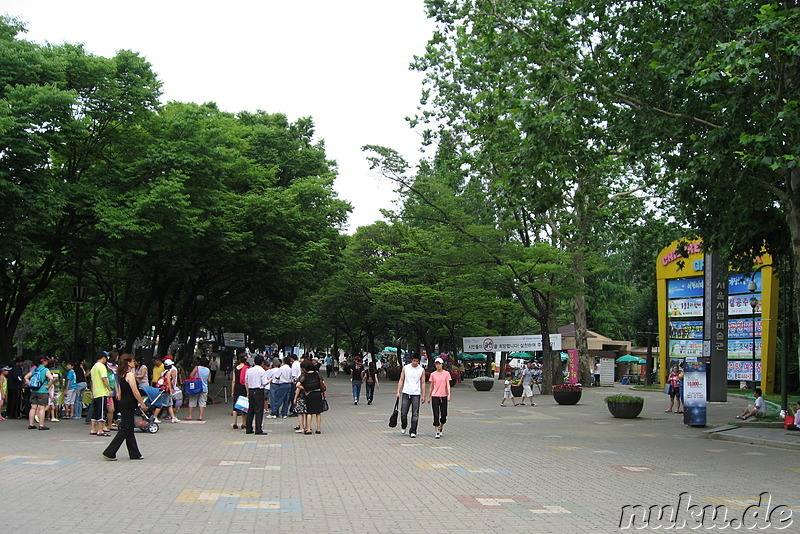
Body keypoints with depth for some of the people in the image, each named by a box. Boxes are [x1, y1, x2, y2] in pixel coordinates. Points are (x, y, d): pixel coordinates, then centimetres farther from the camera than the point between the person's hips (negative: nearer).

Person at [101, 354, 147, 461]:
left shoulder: (122, 375, 12)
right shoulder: (130, 375, -15)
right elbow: (135, 391, -17)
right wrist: (142, 404, -10)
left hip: (123, 403, 10)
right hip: (128, 405, -10)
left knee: (130, 429, 12)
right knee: (125, 430, -4)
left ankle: (134, 454, 17)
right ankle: (109, 453, -4)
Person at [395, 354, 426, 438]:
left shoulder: (421, 370, 4)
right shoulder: (405, 368, 4)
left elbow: (423, 383, 6)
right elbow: (401, 380, 7)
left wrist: (423, 396, 3)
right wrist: (398, 392, 0)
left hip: (416, 394, 0)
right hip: (406, 393, 0)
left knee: (415, 414, -4)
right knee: (403, 413, 1)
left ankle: (413, 432, 1)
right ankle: (403, 427, 27)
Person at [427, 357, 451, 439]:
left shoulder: (446, 373, 2)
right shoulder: (433, 374, 5)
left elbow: (448, 384, -3)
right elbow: (431, 386, 11)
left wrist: (449, 394, -15)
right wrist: (429, 397, 12)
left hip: (443, 396, 0)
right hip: (435, 396, 0)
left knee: (444, 414, 3)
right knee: (436, 415, -5)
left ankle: (441, 427, 31)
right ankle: (437, 432, -2)